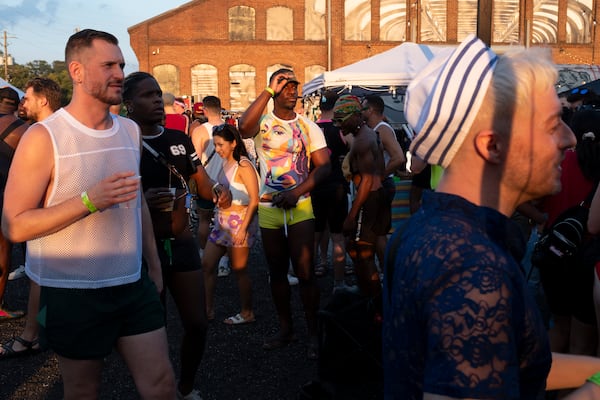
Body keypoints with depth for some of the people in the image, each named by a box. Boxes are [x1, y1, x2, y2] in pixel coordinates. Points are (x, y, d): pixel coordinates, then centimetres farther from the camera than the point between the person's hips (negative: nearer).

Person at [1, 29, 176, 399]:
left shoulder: (131, 130, 5)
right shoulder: (44, 137, -13)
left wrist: (154, 266, 16)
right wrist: (90, 201, -26)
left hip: (133, 285, 5)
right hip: (73, 294, -4)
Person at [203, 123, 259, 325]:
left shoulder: (243, 165, -13)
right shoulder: (224, 164, 11)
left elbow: (254, 199, -17)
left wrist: (243, 228, -20)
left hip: (239, 221, -8)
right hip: (222, 222, 8)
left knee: (239, 269, 2)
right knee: (206, 265, 8)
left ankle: (247, 313, 18)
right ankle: (207, 309, 20)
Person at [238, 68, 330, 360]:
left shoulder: (308, 127, 4)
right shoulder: (262, 123, 1)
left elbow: (323, 166, -1)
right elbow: (244, 127, -24)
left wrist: (296, 192, -14)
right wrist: (269, 90, -19)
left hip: (300, 207, -1)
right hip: (269, 208, 1)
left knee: (305, 272, -3)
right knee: (277, 272, 12)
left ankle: (313, 334, 10)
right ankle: (285, 329, 27)